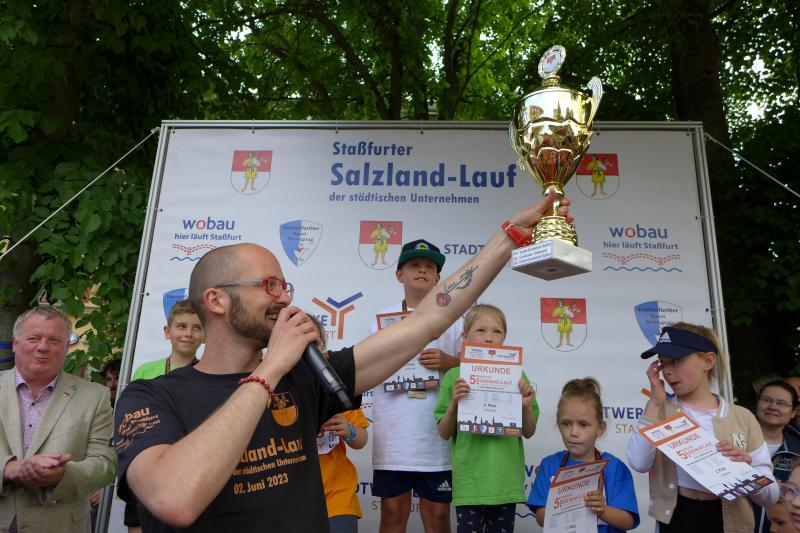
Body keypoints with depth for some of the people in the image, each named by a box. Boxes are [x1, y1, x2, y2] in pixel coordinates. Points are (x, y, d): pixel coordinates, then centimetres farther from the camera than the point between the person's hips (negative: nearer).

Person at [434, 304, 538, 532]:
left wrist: (526, 406, -13)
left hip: (506, 478, 2)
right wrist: (454, 402, -17)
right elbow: (445, 433, -1)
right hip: (469, 480, -1)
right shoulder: (455, 376, -4)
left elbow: (528, 432, 6)